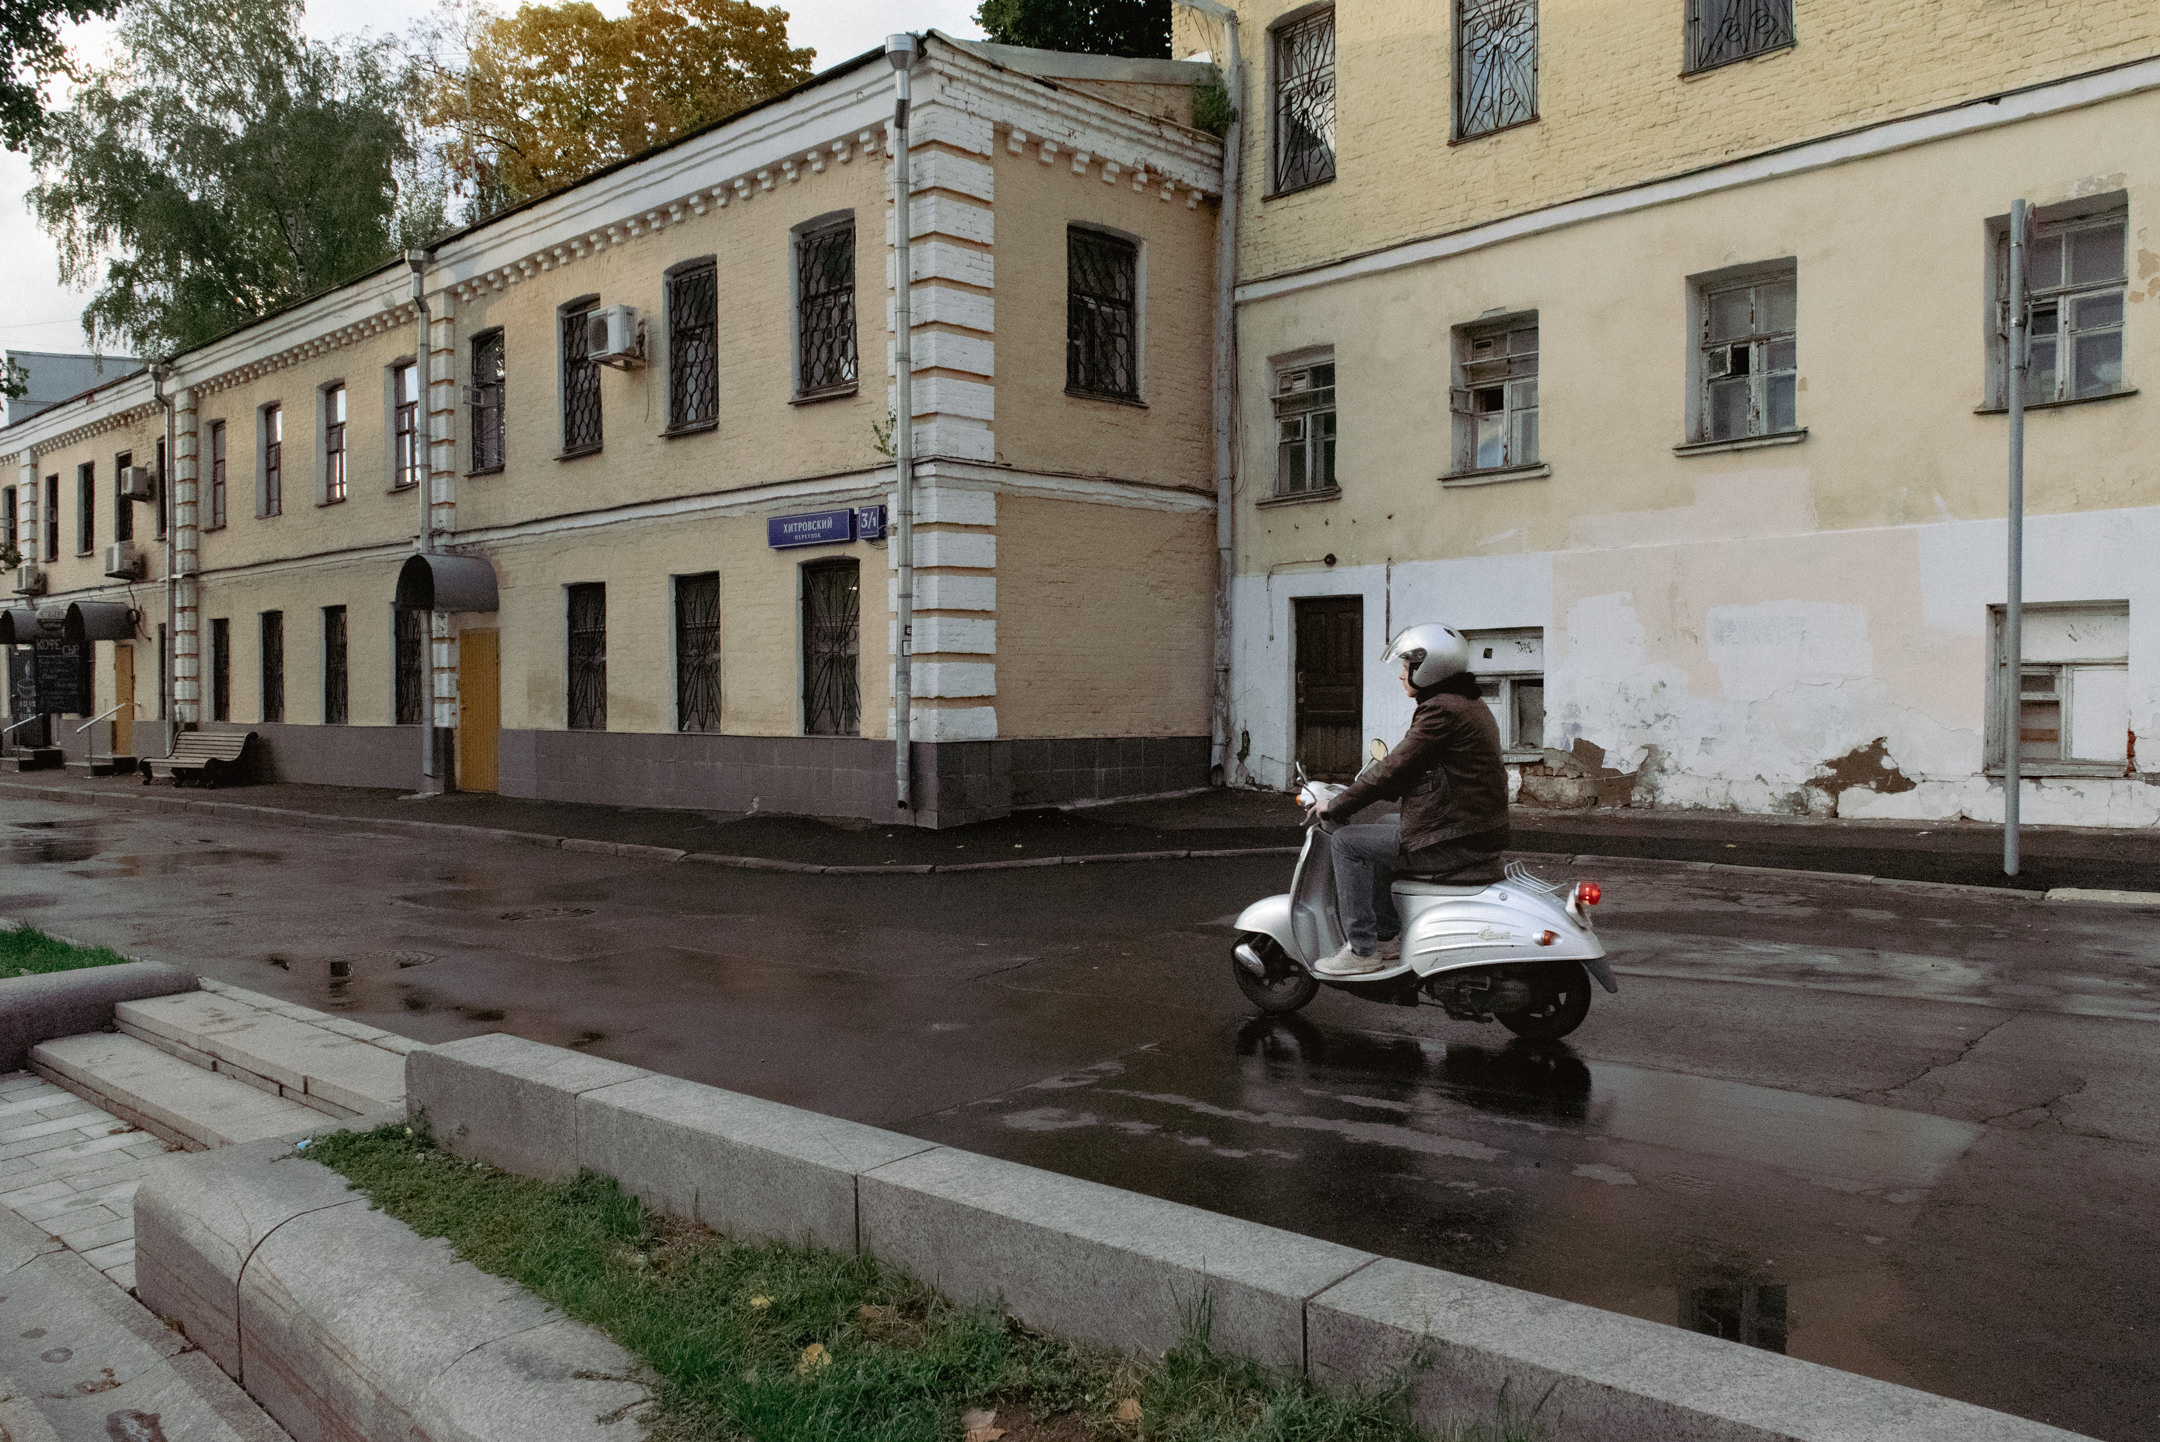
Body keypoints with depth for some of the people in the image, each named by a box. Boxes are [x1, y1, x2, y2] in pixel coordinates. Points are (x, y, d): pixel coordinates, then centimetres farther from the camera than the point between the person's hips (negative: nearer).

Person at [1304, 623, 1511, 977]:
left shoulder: (1441, 711, -16)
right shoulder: (1473, 706, 16)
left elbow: (1395, 768, -16)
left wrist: (1336, 807, -6)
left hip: (1450, 840, -11)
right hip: (1480, 831, 11)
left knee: (1347, 842, -2)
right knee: (1380, 829, 28)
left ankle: (1362, 950, 1)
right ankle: (1387, 938, 28)